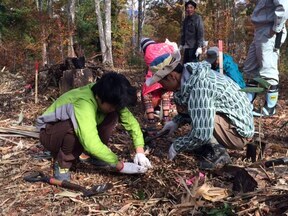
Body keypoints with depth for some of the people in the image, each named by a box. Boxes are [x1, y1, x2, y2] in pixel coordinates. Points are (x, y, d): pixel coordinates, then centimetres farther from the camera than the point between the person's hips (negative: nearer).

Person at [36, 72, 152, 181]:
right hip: (50, 134, -6)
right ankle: (62, 163, -14)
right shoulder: (83, 104, -39)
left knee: (113, 116, -13)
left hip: (70, 133, 6)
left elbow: (131, 122, -11)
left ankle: (94, 155, 1)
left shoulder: (109, 99, -16)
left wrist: (140, 152, -23)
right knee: (76, 127, -39)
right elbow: (91, 144, -47)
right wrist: (120, 166, -38)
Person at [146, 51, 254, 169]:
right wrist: (176, 122, 4)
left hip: (238, 133, -9)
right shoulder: (190, 74, -1)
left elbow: (201, 135, -31)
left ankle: (218, 154, -7)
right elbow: (194, 109, 18)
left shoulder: (199, 87, -29)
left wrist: (176, 146, -14)